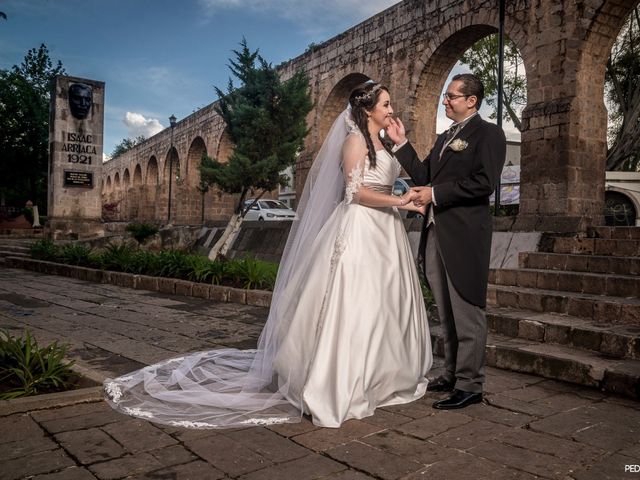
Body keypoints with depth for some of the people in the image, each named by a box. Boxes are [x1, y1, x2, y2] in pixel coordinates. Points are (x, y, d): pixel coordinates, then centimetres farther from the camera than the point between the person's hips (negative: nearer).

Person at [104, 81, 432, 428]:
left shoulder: (383, 145, 20)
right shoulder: (355, 140, -7)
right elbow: (355, 192, -16)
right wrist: (399, 201, -14)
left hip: (383, 231, 9)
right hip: (358, 229, -9)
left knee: (378, 303, 11)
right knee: (350, 305, -8)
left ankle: (375, 376, 23)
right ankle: (335, 386, 0)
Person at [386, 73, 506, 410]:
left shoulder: (487, 133, -3)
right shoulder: (444, 138, 22)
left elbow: (484, 182, -16)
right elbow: (424, 176, 16)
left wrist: (436, 193, -14)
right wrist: (401, 143, 12)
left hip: (464, 234, -8)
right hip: (435, 234, 8)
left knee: (467, 312, -1)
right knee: (447, 313, 14)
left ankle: (470, 385, 9)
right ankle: (452, 375, 26)